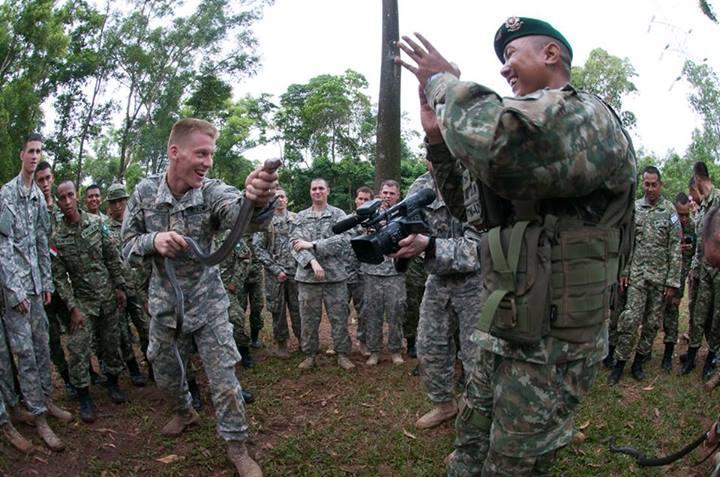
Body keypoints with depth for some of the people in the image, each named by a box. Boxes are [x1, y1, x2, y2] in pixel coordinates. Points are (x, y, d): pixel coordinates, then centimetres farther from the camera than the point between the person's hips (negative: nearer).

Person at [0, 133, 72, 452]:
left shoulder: (39, 197, 10)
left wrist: (47, 283, 14)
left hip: (35, 284, 6)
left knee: (42, 346, 14)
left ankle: (46, 400, 28)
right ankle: (39, 417, 8)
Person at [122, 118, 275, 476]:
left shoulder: (211, 192, -20)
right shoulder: (145, 192, -11)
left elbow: (239, 214, -44)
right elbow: (128, 247, -5)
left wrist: (255, 201, -69)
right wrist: (153, 241, -29)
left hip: (208, 305, -3)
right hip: (164, 306, 3)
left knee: (224, 382, -2)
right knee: (165, 374, 22)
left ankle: (237, 446, 20)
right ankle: (184, 412, 52)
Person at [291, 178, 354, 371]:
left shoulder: (338, 214, 3)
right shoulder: (300, 217, 9)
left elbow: (343, 240, -11)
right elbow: (296, 244, -2)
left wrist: (312, 245, -15)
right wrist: (312, 261, -18)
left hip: (335, 274, -1)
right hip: (307, 275, 2)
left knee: (339, 317, 5)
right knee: (308, 318, 8)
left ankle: (342, 354, 17)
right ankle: (309, 354, 21)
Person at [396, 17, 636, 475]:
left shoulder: (587, 116, -15)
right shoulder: (531, 129, 15)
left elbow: (504, 146, -39)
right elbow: (474, 209, 17)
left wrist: (445, 82, -20)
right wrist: (438, 138, 4)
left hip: (550, 349, -9)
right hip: (506, 337, 9)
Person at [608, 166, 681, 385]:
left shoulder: (669, 210, -2)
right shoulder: (634, 208, 3)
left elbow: (675, 249, -4)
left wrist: (673, 281, -7)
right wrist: (624, 271, 1)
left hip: (661, 277, 0)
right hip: (637, 274, 0)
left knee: (653, 322, 8)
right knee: (630, 320, -5)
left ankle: (639, 362, 23)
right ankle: (619, 364, 5)